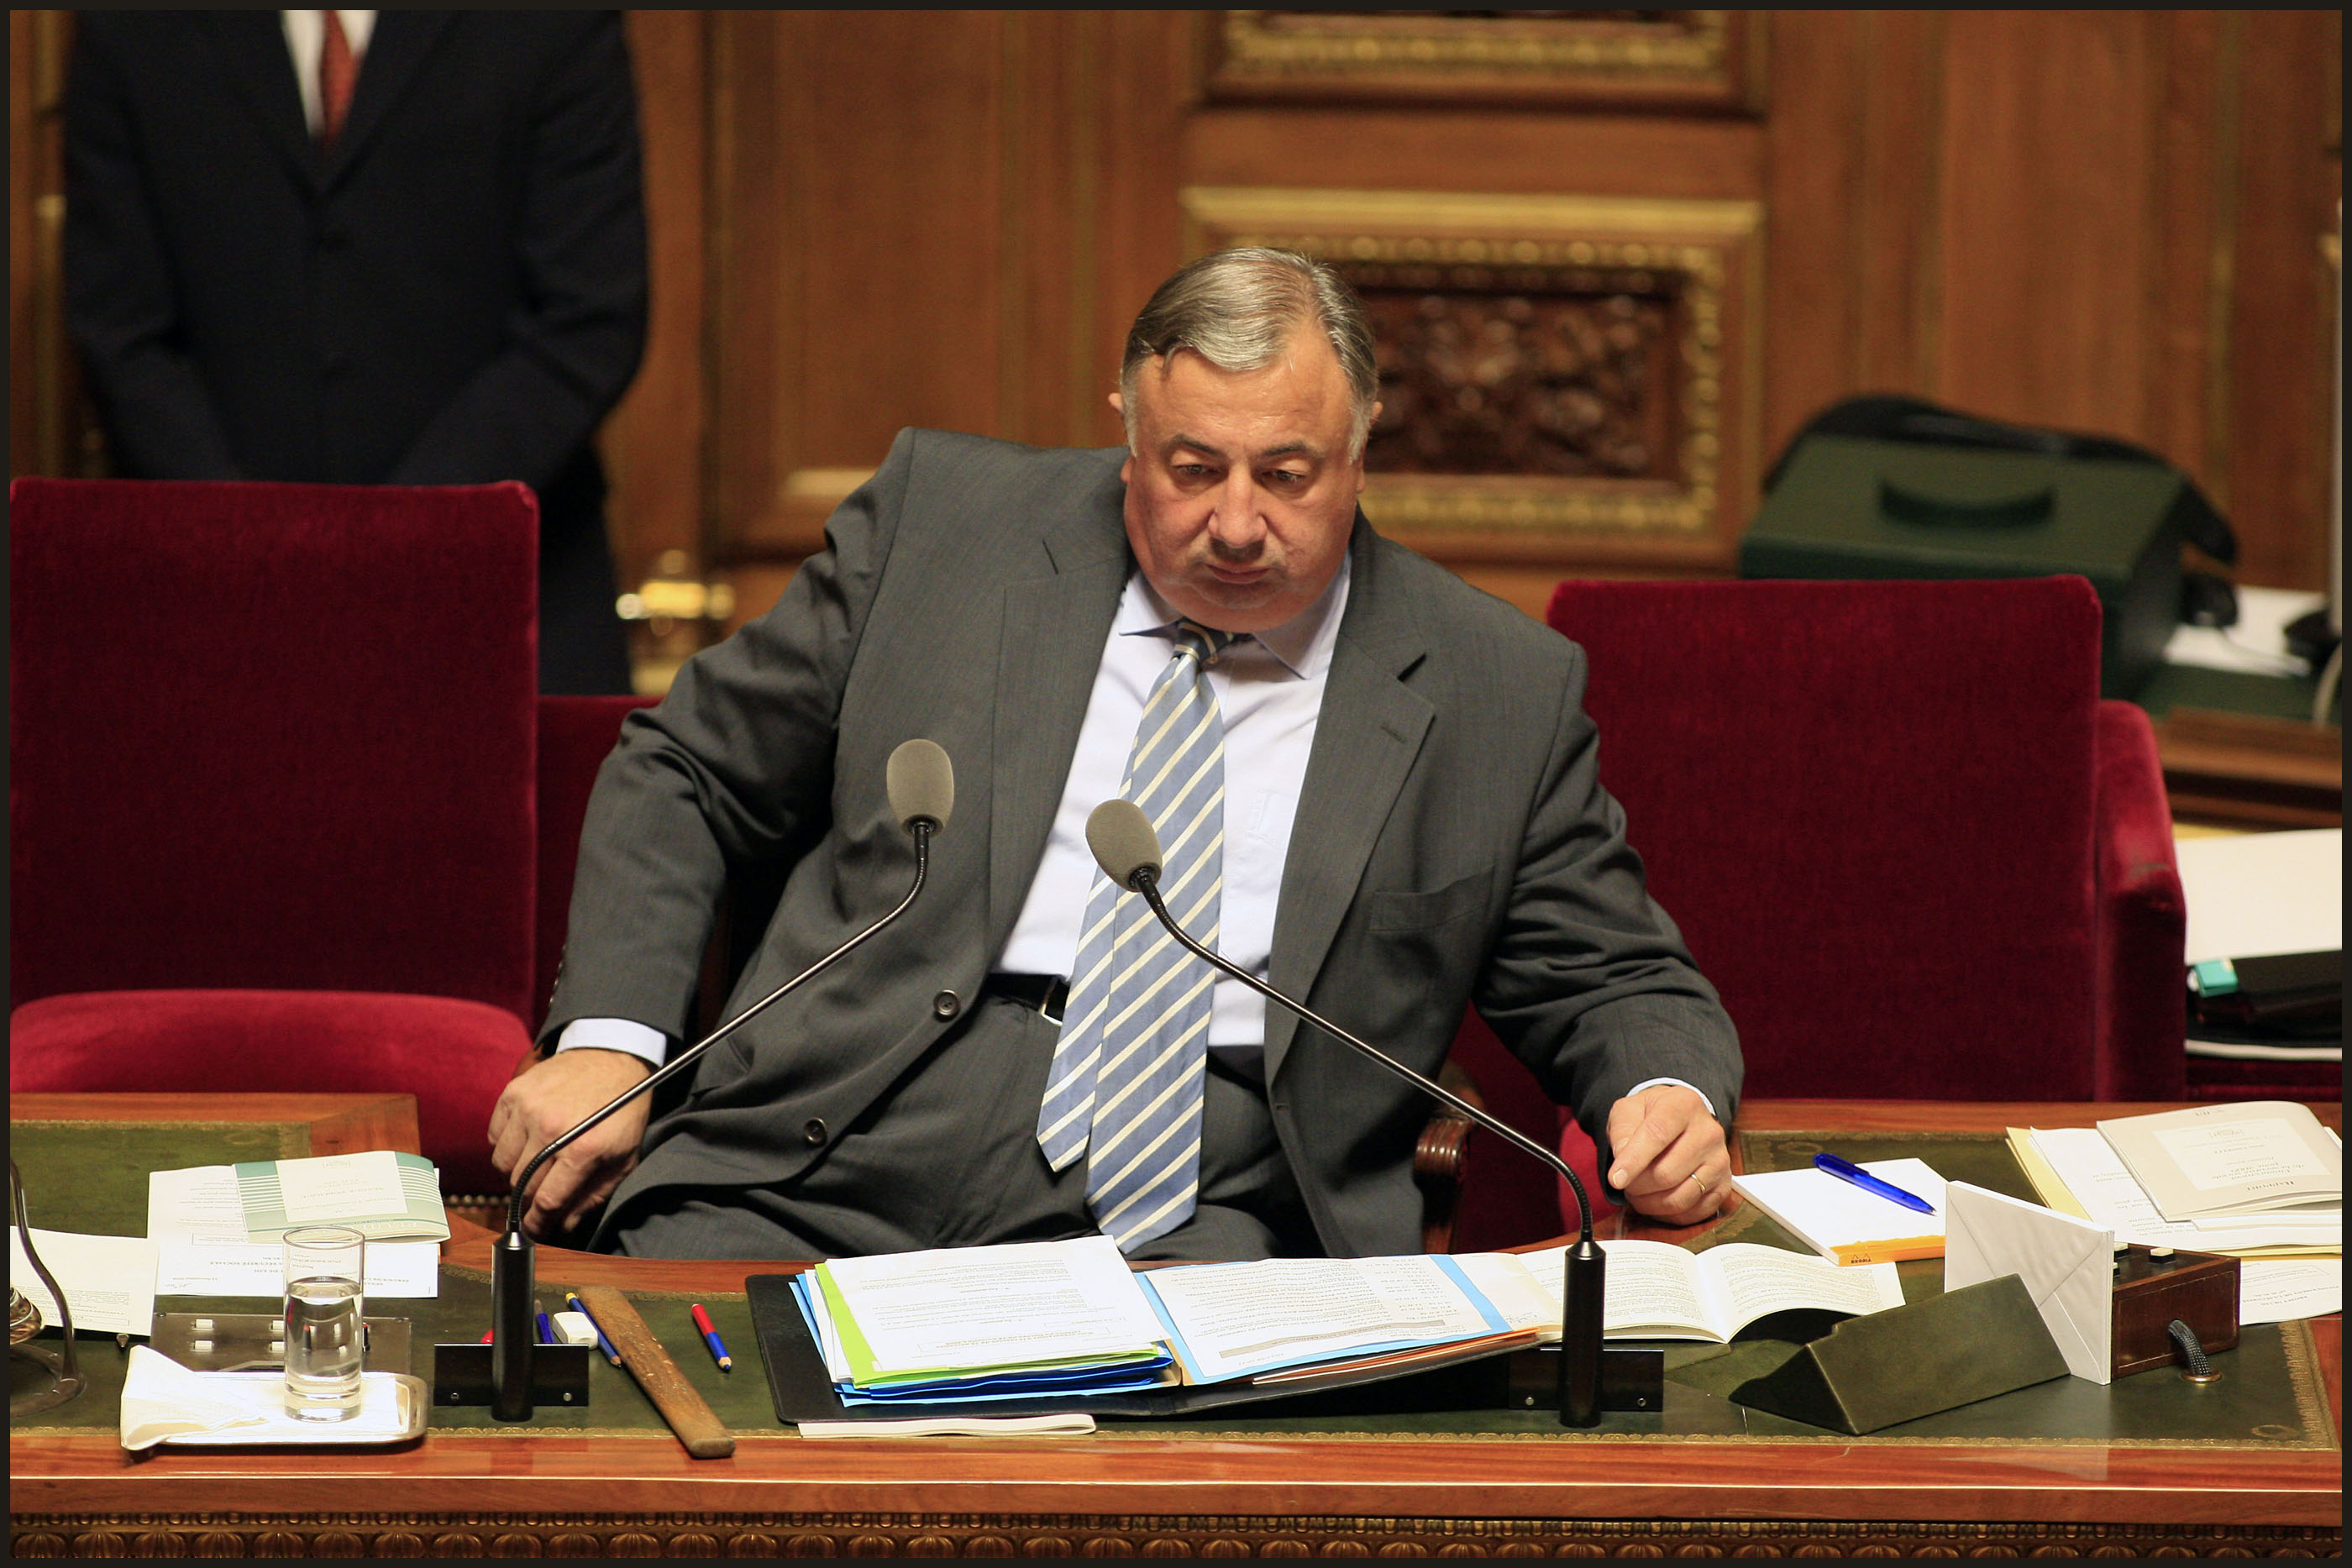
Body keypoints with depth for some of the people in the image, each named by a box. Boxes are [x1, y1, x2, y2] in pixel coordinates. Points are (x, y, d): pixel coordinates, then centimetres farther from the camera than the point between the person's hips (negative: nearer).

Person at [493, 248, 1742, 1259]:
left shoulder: (1498, 694, 9)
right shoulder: (941, 520, 10)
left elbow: (1607, 982, 19)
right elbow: (686, 776, 17)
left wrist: (1666, 1093, -6)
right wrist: (607, 1039, 1)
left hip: (1193, 1240, 0)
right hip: (817, 1188, 0)